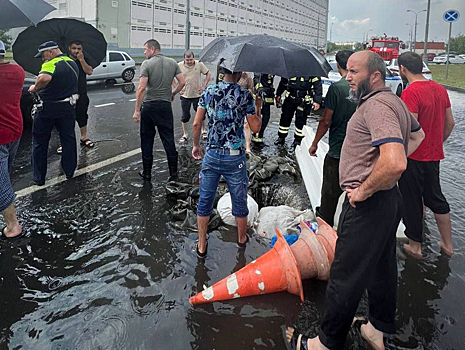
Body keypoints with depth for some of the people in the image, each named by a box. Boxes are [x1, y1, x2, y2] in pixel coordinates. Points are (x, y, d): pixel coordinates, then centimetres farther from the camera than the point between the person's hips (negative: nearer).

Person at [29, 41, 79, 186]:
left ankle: (39, 178, 12)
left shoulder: (51, 64, -20)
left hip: (48, 109, -6)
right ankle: (69, 171, 26)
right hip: (68, 107, 6)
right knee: (68, 139, 17)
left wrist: (35, 88, -24)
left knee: (40, 143, 8)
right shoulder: (73, 63, 7)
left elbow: (44, 78, -40)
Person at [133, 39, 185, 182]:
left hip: (149, 106, -3)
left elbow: (141, 88, -16)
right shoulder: (173, 63, 4)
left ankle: (147, 173, 18)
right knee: (169, 139, 8)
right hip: (166, 105, 3)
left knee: (147, 141, 9)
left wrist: (137, 110, -14)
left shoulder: (147, 64, -9)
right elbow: (182, 82, 2)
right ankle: (173, 173, 10)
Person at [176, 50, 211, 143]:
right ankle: (185, 134, 18)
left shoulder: (199, 64, -5)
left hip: (197, 94, 0)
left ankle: (203, 130, 31)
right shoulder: (179, 66, -6)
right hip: (185, 95, 0)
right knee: (185, 116, 5)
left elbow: (208, 74, 5)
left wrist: (203, 86, -3)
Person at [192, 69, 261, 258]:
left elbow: (196, 124, -1)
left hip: (212, 155, 2)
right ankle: (242, 239, 36)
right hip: (235, 157, -2)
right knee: (239, 201, 17)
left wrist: (196, 145, 14)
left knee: (205, 200, 13)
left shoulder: (208, 92, -1)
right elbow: (255, 127, -1)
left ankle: (202, 246, 21)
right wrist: (258, 109, 15)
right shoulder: (245, 95, -7)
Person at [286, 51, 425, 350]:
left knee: (345, 276, 1)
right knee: (381, 266, 22)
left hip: (367, 204, -11)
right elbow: (418, 134, 30)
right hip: (390, 199, 11)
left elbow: (395, 163, -36)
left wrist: (364, 191, -21)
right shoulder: (395, 101, 11)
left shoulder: (377, 105, -22)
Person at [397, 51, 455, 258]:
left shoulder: (410, 92, -20)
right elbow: (450, 123, 11)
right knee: (435, 198, 20)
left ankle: (414, 246, 20)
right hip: (434, 156, 8)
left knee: (412, 202, 7)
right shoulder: (440, 89, 5)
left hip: (413, 158, -7)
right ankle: (447, 244, 29)